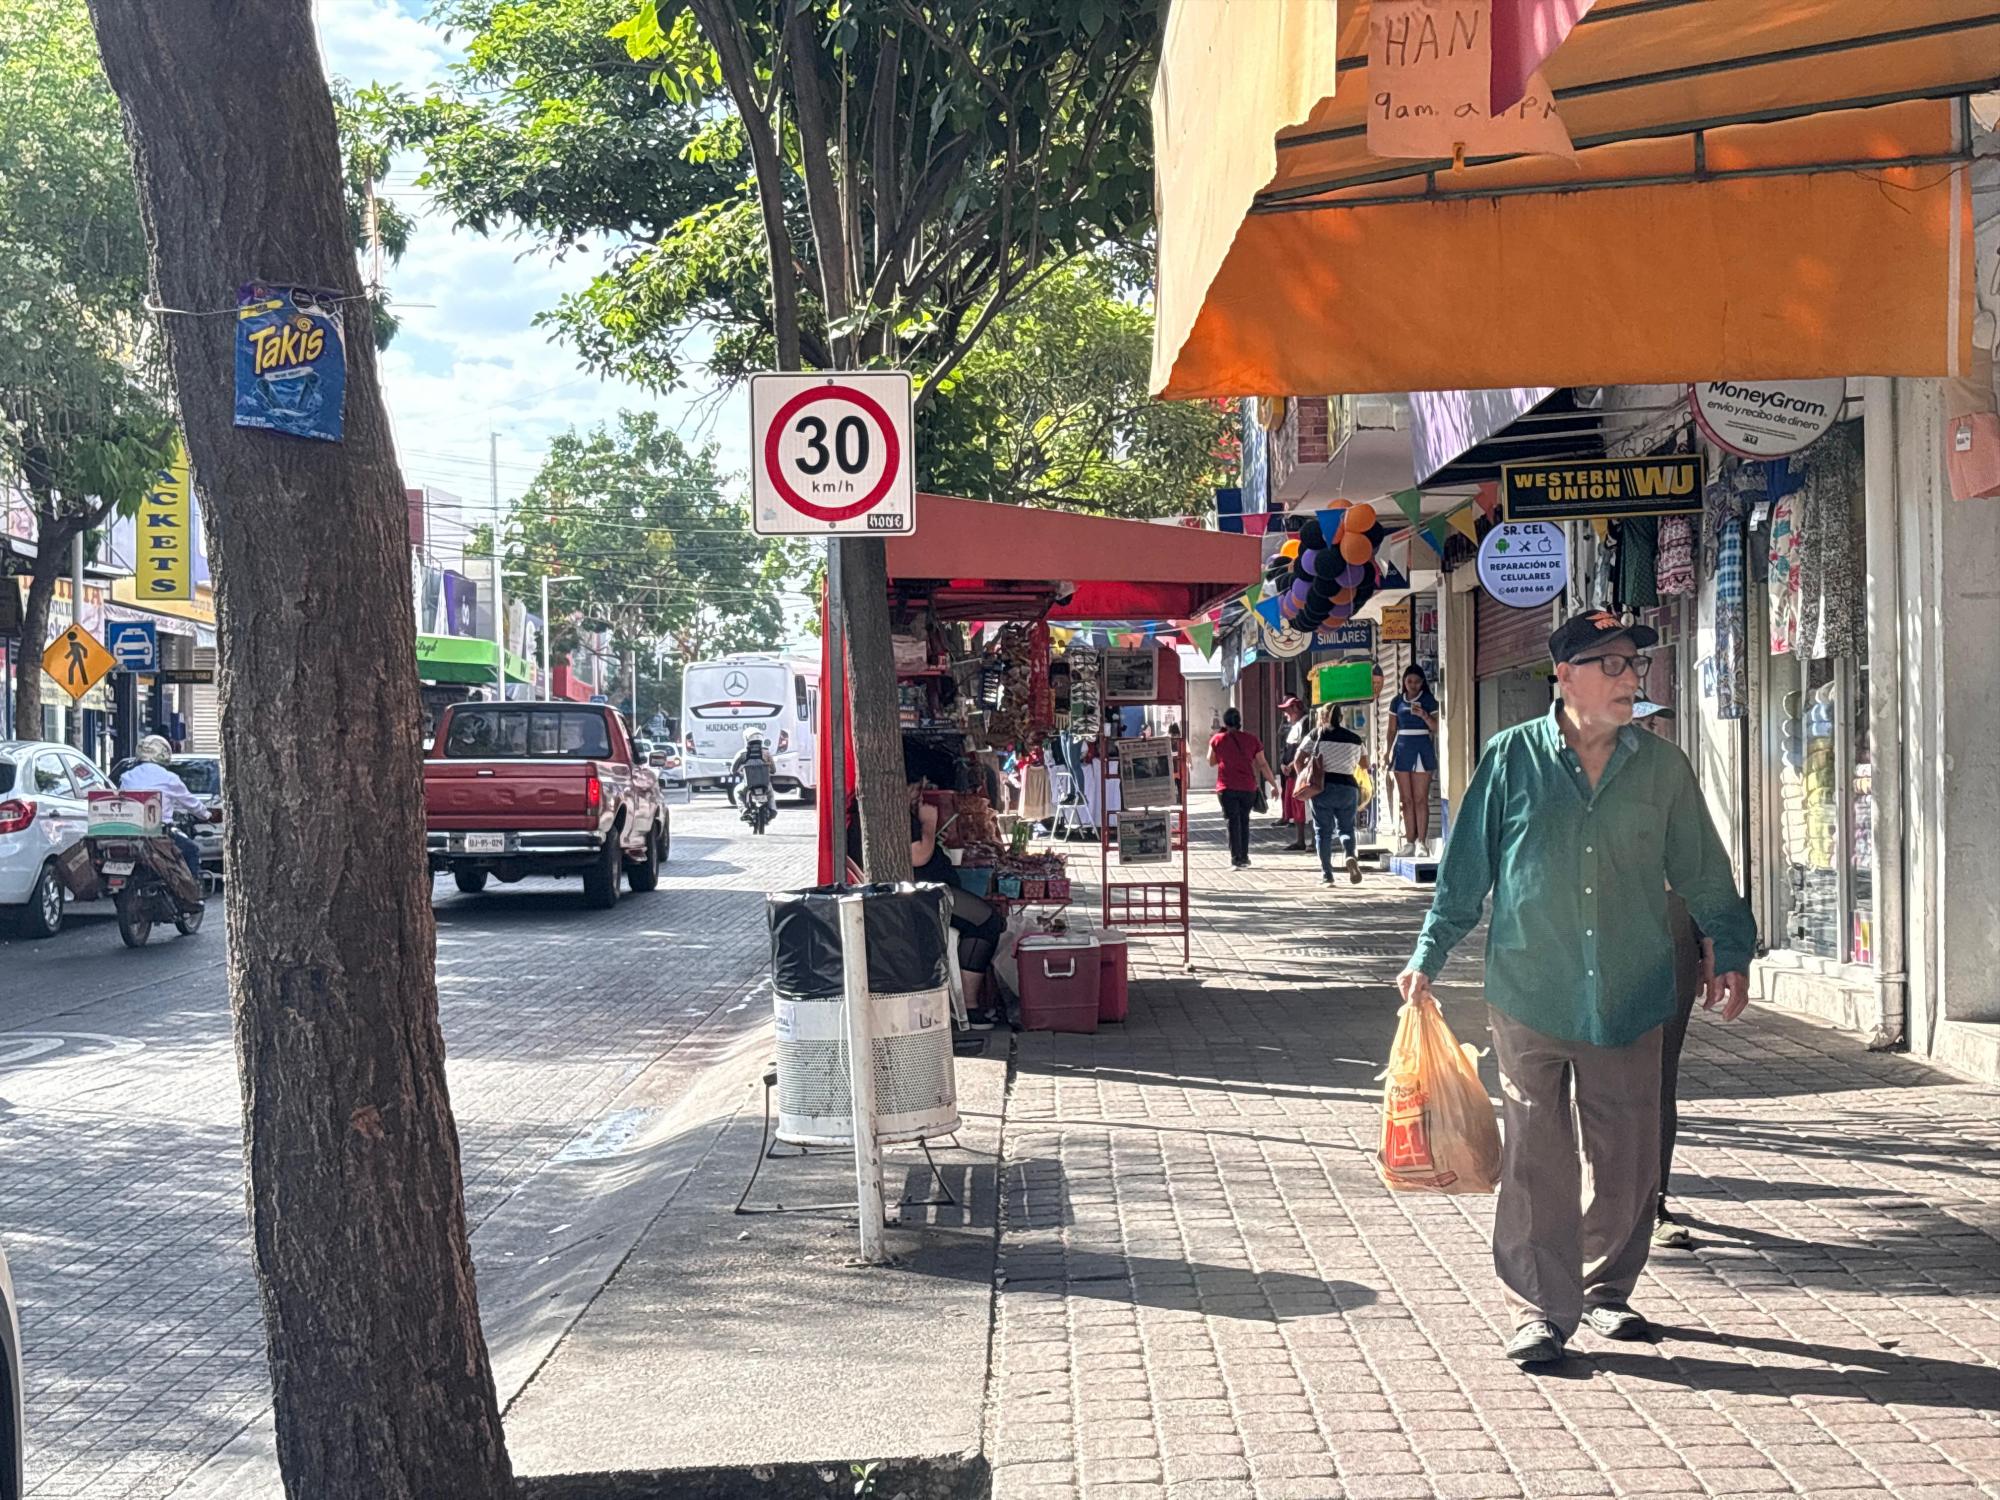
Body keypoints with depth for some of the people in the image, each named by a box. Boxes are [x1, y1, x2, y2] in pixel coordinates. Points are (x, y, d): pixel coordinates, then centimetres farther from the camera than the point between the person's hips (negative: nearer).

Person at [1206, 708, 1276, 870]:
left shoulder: (1217, 740, 0)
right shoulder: (1252, 739, 2)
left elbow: (1211, 761, 13)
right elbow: (1262, 764, 3)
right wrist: (1273, 782, 11)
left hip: (1227, 788, -2)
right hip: (1248, 787, 2)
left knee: (1232, 822, 0)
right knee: (1244, 821, 17)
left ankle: (1236, 859, -8)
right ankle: (1244, 857, 20)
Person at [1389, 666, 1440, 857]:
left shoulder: (1428, 700, 4)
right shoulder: (1397, 701, 12)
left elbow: (1436, 728, 1)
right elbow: (1392, 729, 14)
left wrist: (1423, 715, -16)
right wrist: (1388, 751, 5)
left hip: (1422, 749, -3)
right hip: (1402, 749, 3)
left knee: (1420, 799, -6)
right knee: (1406, 800, 3)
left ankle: (1422, 843, -7)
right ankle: (1410, 843, 4)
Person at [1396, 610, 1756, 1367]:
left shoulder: (1663, 767, 5)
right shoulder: (1512, 758, -1)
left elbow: (1703, 872, 15)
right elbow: (1465, 868, 4)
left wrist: (1731, 950, 10)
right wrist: (1429, 956, 3)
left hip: (1630, 999, 2)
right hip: (1528, 995, -2)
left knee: (1626, 1163, 8)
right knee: (1536, 1161, 0)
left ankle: (1606, 1289, 27)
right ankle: (1541, 1309, 9)